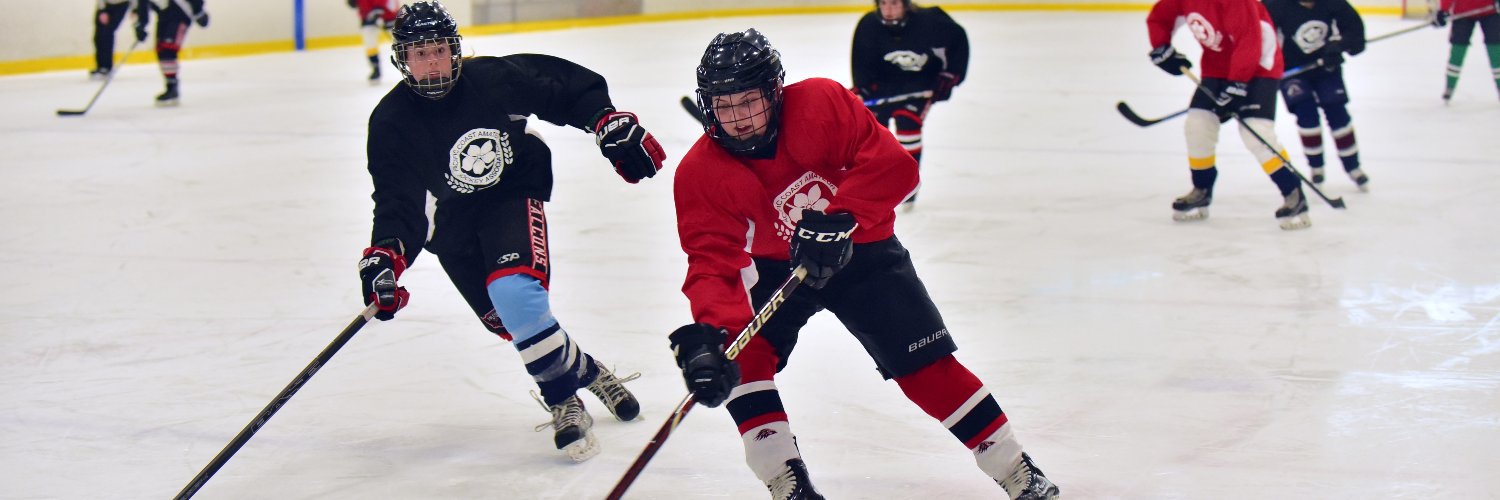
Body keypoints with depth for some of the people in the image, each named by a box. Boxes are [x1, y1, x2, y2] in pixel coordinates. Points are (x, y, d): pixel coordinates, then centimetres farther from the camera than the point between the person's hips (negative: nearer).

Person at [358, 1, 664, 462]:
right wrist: (386, 255, -35)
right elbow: (399, 204, -19)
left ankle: (564, 401, -12)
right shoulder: (392, 124, -16)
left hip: (515, 196, -3)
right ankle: (586, 373, 23)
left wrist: (609, 122, -12)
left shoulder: (493, 78, -18)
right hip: (455, 224, 3)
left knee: (514, 291, -26)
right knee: (507, 320, -2)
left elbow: (567, 87, -5)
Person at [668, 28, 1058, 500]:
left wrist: (839, 218, -44)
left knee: (927, 366, -6)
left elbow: (893, 164, -32)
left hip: (862, 249, -2)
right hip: (777, 265, 2)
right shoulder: (701, 173, -23)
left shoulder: (821, 103, -27)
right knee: (741, 353, -21)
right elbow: (713, 261, -29)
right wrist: (709, 332, -47)